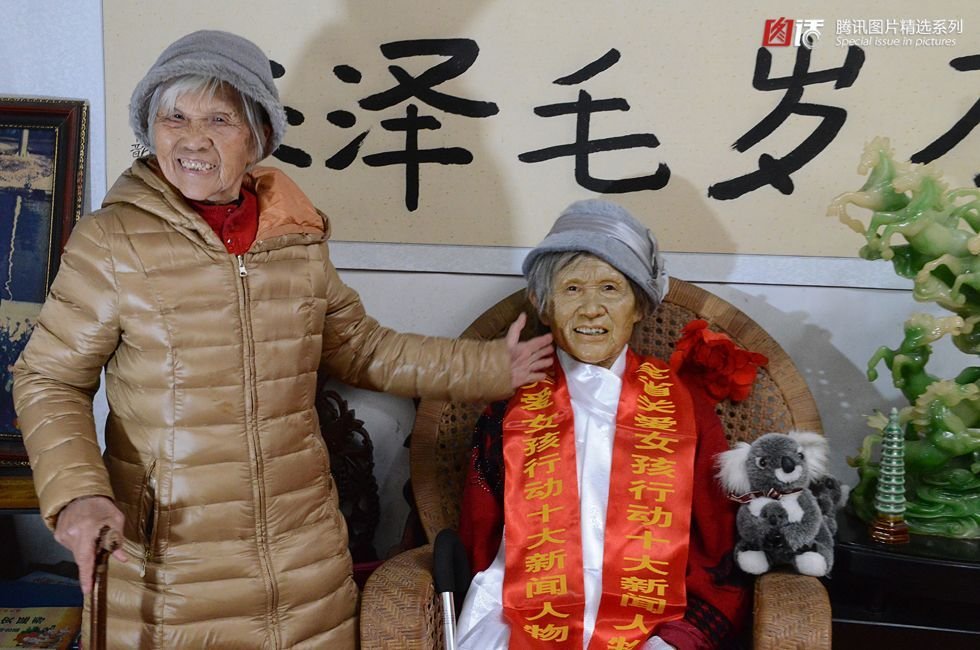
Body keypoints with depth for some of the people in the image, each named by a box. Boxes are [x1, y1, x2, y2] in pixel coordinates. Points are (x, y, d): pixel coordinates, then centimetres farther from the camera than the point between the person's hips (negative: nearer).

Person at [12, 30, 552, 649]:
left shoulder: (301, 240, 4)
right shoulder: (110, 242, -9)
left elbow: (360, 349, 15)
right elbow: (50, 379, -2)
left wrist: (490, 365, 13)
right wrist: (76, 493, -18)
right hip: (166, 563, -3)